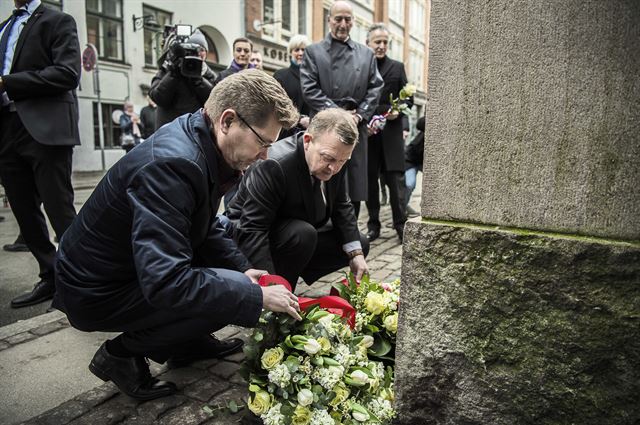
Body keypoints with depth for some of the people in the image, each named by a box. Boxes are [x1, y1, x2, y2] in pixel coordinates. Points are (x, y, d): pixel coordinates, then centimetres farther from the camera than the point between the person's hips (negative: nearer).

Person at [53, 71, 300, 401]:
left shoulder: (201, 144, -4)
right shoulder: (170, 162, -33)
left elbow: (207, 229, 9)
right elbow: (165, 284, -37)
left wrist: (244, 268, -4)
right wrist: (257, 295, -28)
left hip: (136, 266, 9)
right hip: (98, 290, -9)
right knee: (235, 292, -20)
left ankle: (185, 343, 17)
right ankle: (122, 353, -2)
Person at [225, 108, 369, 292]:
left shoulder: (335, 161, -10)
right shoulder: (273, 165, -33)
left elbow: (341, 207, 1)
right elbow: (252, 230, -34)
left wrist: (355, 253, -10)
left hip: (303, 232, 8)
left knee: (360, 244, 6)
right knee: (304, 234, -36)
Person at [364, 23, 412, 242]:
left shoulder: (397, 67, 11)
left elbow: (408, 99, 12)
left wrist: (398, 111, -7)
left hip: (391, 134, 0)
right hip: (366, 134, 0)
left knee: (396, 180, -2)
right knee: (369, 181, 6)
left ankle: (401, 224, 6)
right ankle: (373, 225, 16)